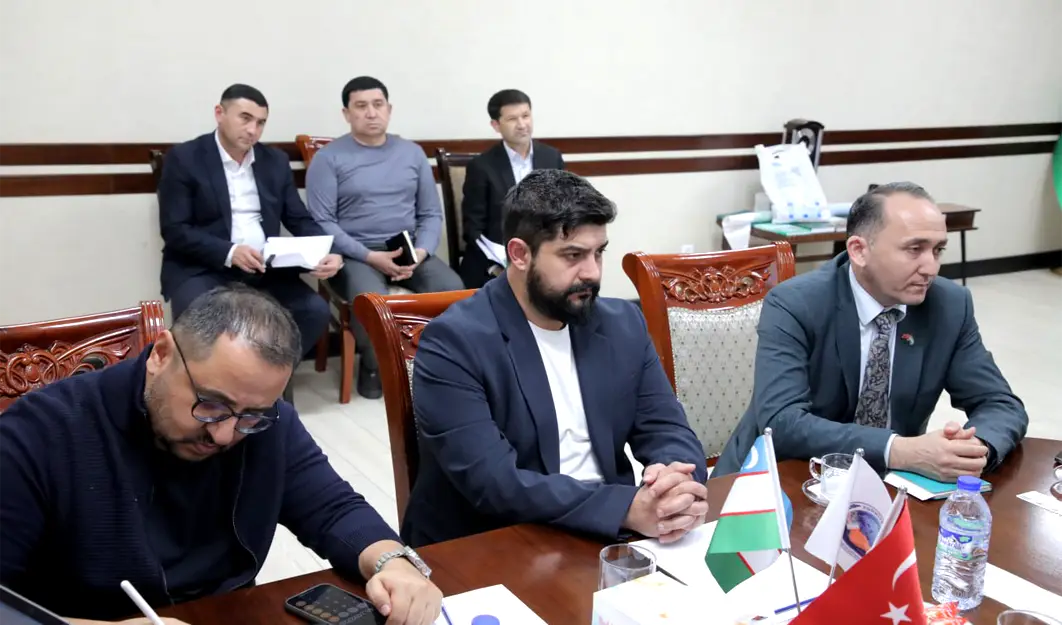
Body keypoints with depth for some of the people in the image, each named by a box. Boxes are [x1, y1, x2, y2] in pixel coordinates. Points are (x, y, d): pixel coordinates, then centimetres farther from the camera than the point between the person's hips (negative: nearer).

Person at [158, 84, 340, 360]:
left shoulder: (276, 161, 12)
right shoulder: (184, 158, -1)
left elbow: (300, 220, 11)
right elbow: (174, 230, -7)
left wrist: (327, 253, -10)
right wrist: (229, 252, -22)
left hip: (264, 268, 4)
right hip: (201, 267, -4)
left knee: (315, 311, -19)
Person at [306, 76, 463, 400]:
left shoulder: (412, 153, 12)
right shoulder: (328, 158, 0)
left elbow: (431, 214, 10)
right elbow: (322, 222, -6)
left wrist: (421, 252, -10)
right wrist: (370, 256, -17)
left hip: (409, 250, 3)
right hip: (354, 253, -3)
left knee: (452, 288, -26)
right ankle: (374, 366, -5)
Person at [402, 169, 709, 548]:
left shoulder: (623, 324, 4)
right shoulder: (453, 343, -14)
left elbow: (669, 431, 3)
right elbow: (491, 481, -21)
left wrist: (677, 482, -19)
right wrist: (627, 508, -29)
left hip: (604, 541, 5)